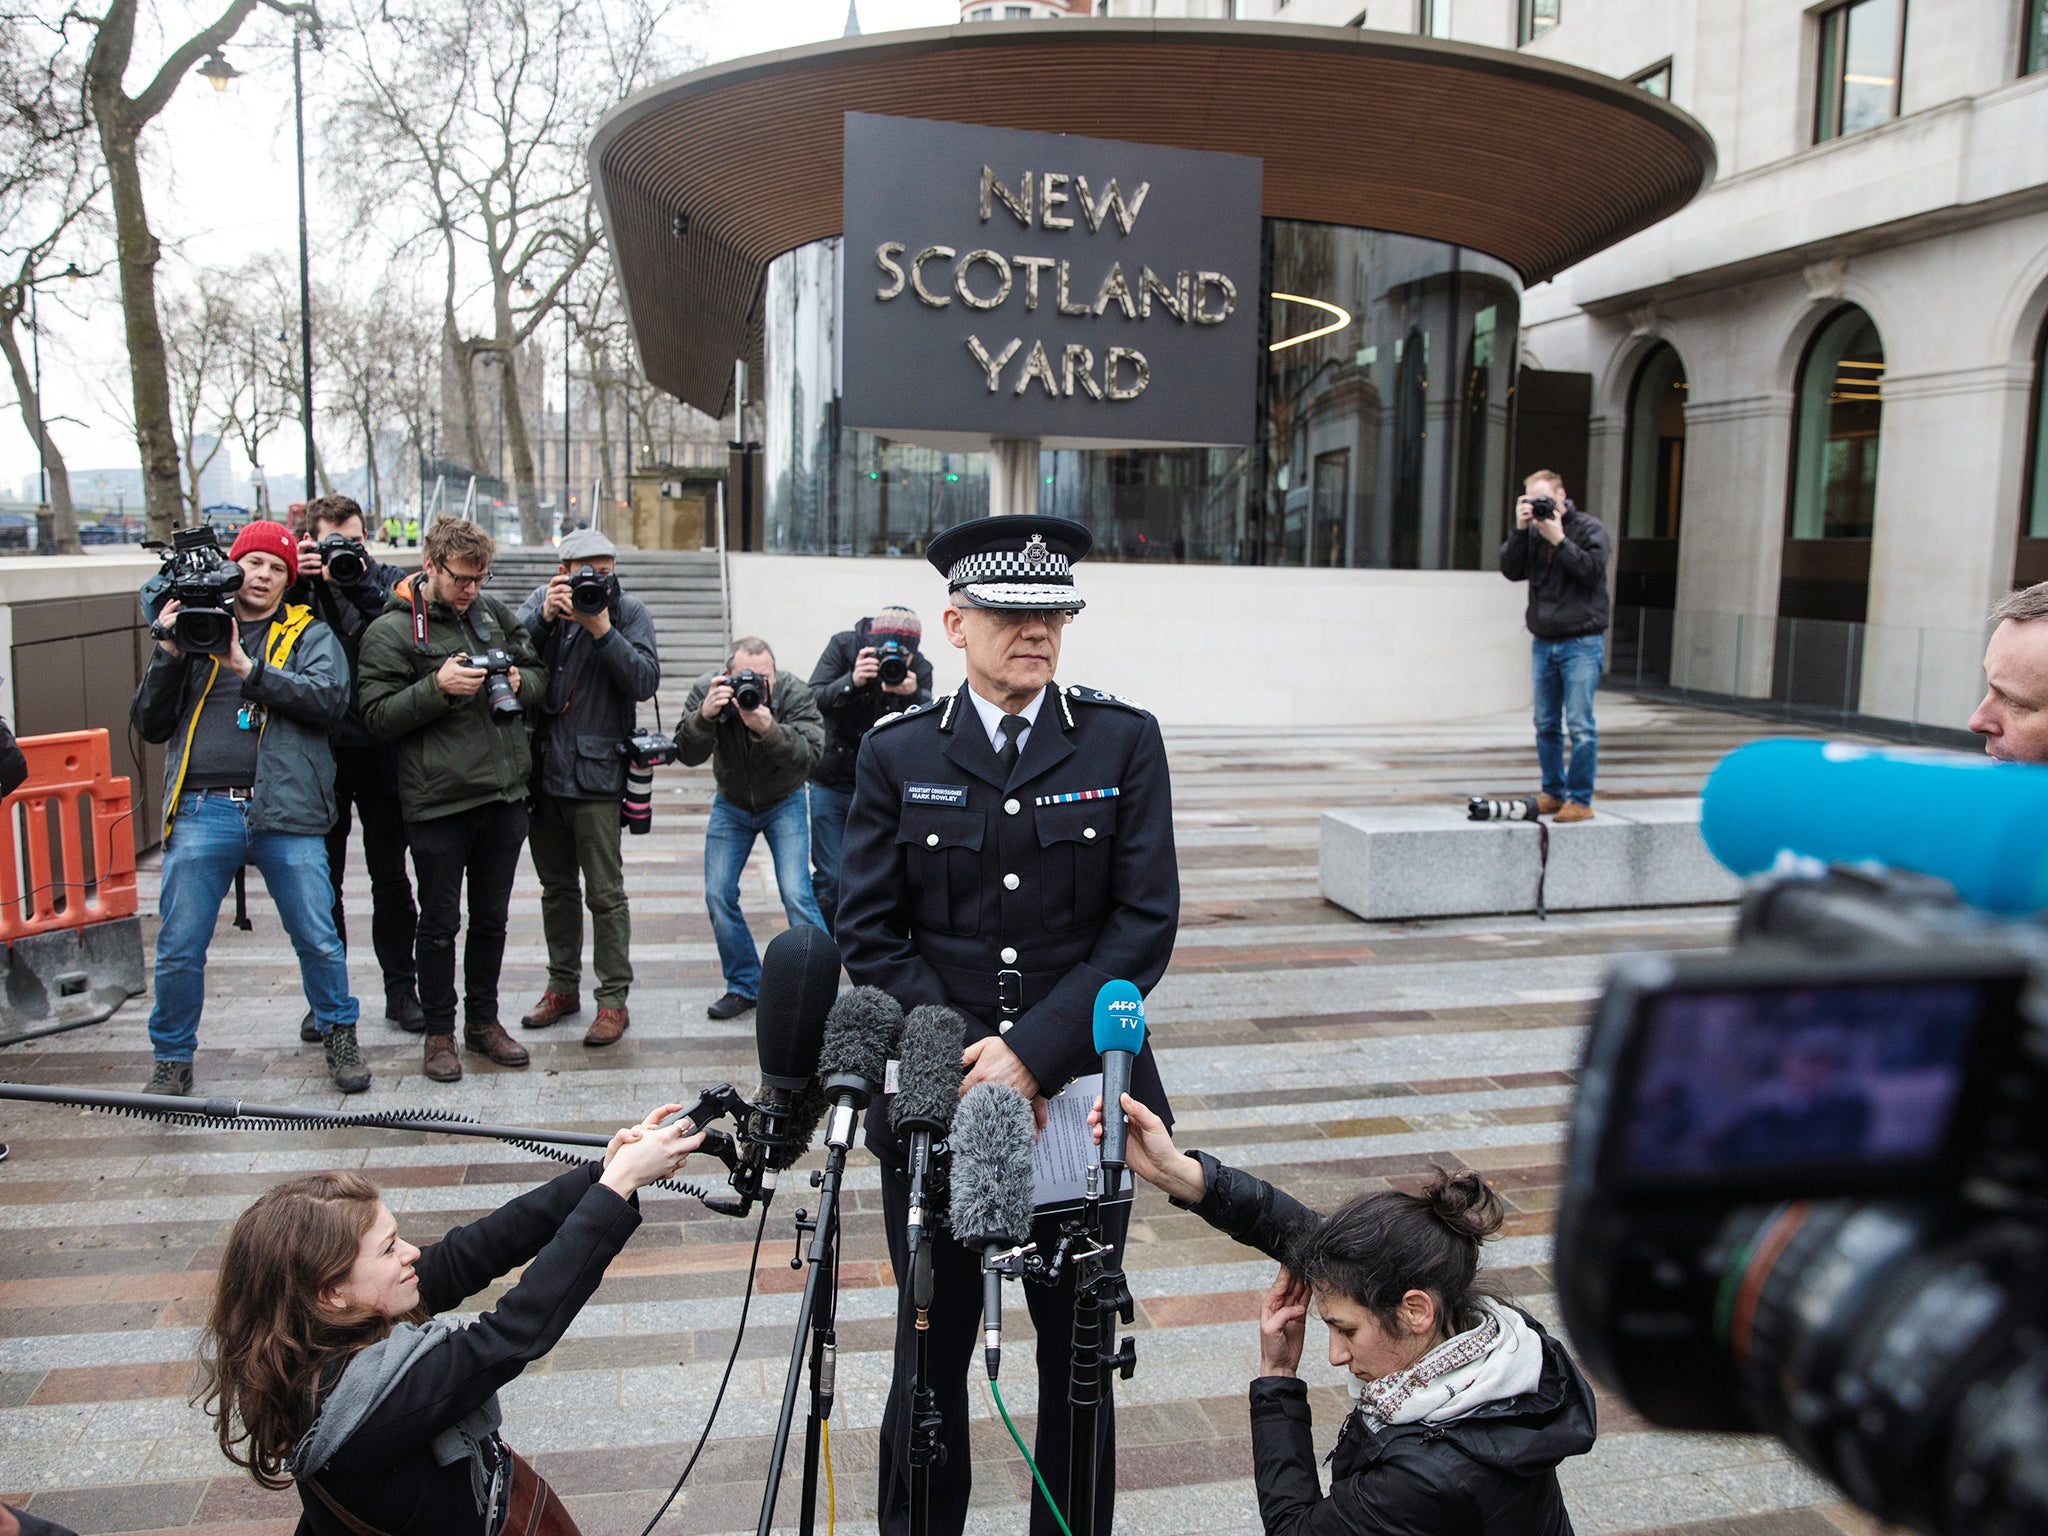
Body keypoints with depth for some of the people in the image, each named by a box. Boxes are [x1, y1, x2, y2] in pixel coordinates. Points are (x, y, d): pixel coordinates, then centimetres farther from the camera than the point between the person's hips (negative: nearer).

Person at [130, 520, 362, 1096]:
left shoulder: (309, 634, 11)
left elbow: (330, 698, -8)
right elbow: (149, 725, 12)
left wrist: (250, 671, -13)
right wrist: (168, 652, 0)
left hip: (284, 812, -1)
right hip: (202, 811, 2)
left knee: (318, 939, 3)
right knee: (179, 947, 4)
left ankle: (339, 1035, 25)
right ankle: (172, 1059, 23)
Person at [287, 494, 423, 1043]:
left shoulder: (389, 582, 3)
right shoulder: (299, 587, 4)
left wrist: (356, 579, -22)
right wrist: (295, 580, -20)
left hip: (379, 751, -1)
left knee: (390, 878, 9)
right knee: (322, 878, 8)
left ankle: (401, 990, 20)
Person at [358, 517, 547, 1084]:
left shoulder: (493, 612, 10)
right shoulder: (390, 630, -5)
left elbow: (540, 675, 16)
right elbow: (377, 716, -9)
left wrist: (518, 683, -6)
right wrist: (437, 687, -21)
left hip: (505, 794, 5)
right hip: (437, 803, -4)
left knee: (492, 916, 14)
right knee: (440, 923, 6)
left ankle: (483, 1020, 28)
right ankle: (440, 1032, 20)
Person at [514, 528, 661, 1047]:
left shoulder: (629, 611, -3)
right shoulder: (541, 601, 7)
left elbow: (645, 682, -13)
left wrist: (602, 630, -19)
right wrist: (545, 617, -18)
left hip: (595, 774, -4)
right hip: (542, 770, 4)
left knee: (605, 893, -1)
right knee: (556, 887, 16)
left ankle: (613, 999, 8)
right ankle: (563, 986, 29)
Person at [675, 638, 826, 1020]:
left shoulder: (794, 692, -25)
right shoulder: (706, 691, -21)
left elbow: (809, 753, -36)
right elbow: (687, 755, -29)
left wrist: (769, 729, -53)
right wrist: (705, 715, -47)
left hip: (783, 804, -2)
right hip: (731, 805, 3)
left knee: (797, 896, -13)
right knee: (718, 896, -2)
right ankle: (745, 986, 16)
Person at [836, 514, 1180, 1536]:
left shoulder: (1123, 742, -1)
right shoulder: (896, 753, 1)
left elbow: (1145, 922, -7)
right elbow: (868, 934, 0)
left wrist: (1033, 1051, -14)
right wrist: (961, 1052, -11)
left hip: (1079, 1089, 0)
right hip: (936, 1097, 0)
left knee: (1080, 1346, 14)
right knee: (932, 1345, 13)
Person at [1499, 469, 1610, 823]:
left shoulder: (1589, 527, -1)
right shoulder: (1533, 532, 9)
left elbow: (1592, 570, -13)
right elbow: (1511, 570, -1)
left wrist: (1559, 540, -15)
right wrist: (1520, 529, -9)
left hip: (1581, 643, -5)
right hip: (1543, 643, 5)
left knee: (1580, 725, -6)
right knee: (1546, 724, 9)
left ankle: (1580, 800, 0)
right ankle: (1553, 794, 19)